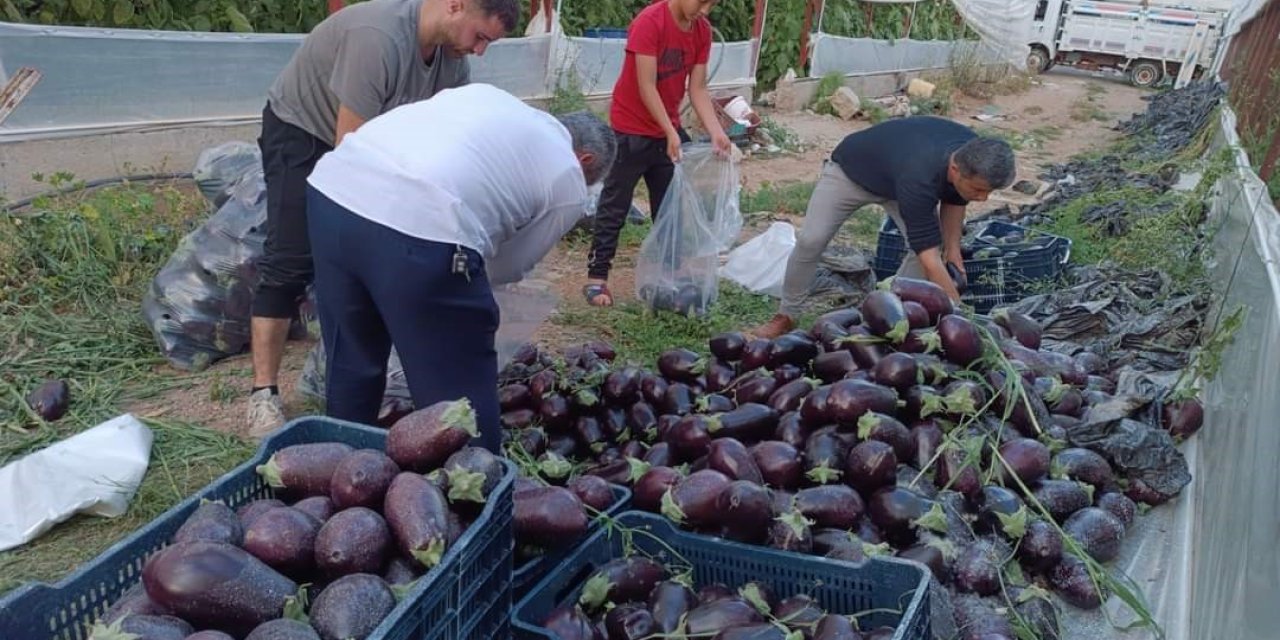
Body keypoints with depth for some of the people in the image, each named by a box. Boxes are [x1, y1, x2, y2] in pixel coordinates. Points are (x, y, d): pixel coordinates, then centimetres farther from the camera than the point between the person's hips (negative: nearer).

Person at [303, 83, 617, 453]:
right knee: (460, 401, 10)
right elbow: (507, 267, 21)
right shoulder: (570, 186, 15)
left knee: (351, 365, 26)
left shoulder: (487, 94, 31)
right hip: (418, 226, -7)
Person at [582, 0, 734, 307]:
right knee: (615, 205, -2)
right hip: (634, 127, -7)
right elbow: (647, 87, -23)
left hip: (669, 128, 7)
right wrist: (671, 133, -27)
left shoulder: (702, 30, 0)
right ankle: (596, 277, 4)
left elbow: (697, 89, -1)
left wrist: (716, 132, -13)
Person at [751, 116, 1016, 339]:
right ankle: (786, 315, 1)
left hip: (897, 172, 6)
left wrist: (952, 245, -9)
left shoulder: (973, 155, -26)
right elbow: (930, 259, -45)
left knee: (932, 243, -14)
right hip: (850, 170, -6)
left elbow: (954, 198, -1)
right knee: (811, 240, -19)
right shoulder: (918, 178, -47)